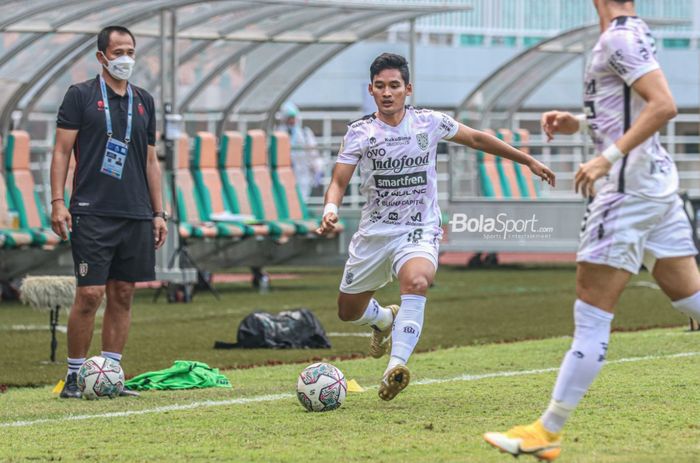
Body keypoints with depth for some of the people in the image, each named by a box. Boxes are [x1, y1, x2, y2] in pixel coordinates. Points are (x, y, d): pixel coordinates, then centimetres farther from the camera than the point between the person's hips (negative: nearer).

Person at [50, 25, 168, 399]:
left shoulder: (144, 101, 15)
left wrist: (158, 213, 13)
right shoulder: (81, 95, 1)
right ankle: (74, 375, 1)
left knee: (123, 295, 5)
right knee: (90, 294, -9)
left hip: (136, 215, 5)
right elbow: (61, 151, -2)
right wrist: (57, 202, -11)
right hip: (92, 213, -5)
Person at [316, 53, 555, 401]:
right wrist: (330, 210, -31)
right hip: (373, 233, 2)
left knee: (416, 282, -35)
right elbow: (339, 181, -7)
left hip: (418, 232, -2)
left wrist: (529, 162, 16)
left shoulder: (429, 123, -4)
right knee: (349, 313, 10)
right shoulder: (360, 133, -6)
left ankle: (396, 367, -41)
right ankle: (385, 320, 47)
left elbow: (476, 139, 11)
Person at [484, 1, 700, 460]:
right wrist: (580, 122, 18)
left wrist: (610, 157, -26)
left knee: (592, 315, -6)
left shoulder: (620, 39, -14)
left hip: (629, 186, -10)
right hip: (658, 181, 10)